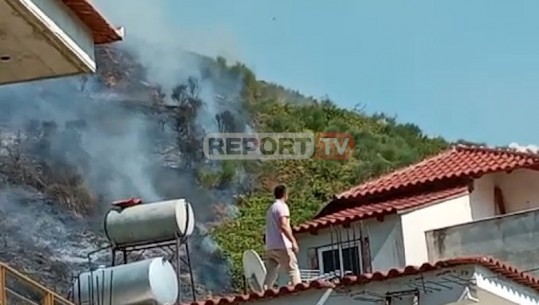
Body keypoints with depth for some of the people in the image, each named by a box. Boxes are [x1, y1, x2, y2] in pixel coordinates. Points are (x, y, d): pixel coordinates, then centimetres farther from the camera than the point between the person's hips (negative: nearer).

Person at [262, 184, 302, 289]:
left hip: (270, 247, 8)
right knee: (293, 270, -8)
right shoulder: (282, 206, -4)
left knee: (270, 275, 4)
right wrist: (293, 241, -18)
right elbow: (283, 225, -17)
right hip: (282, 246, -8)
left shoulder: (271, 208, 23)